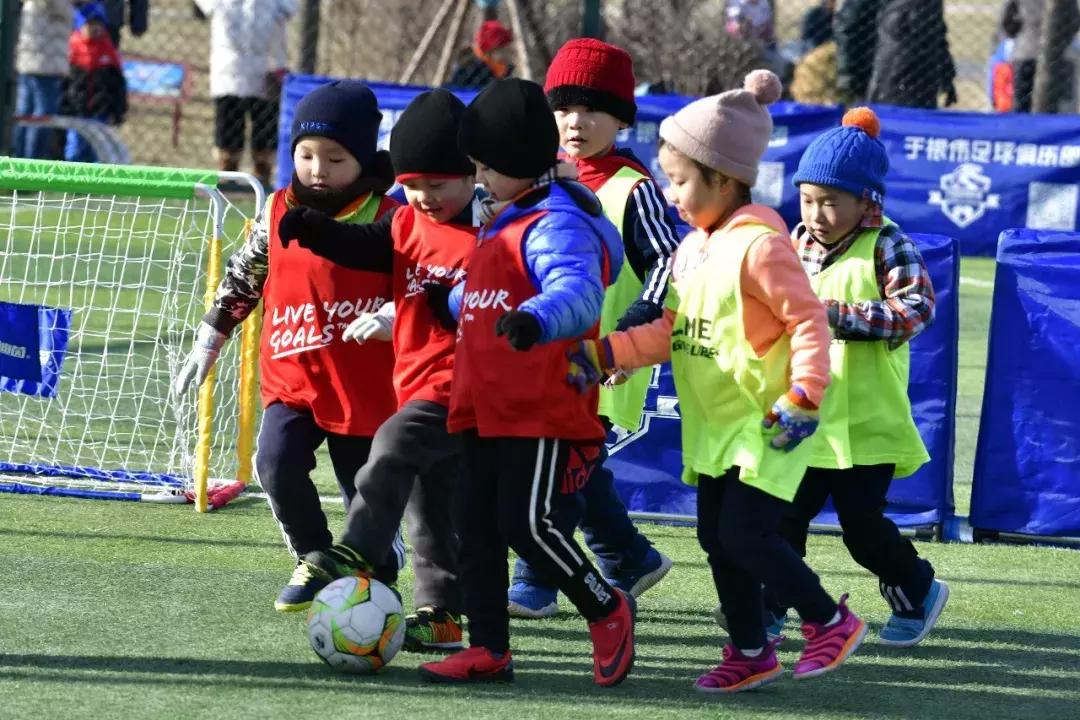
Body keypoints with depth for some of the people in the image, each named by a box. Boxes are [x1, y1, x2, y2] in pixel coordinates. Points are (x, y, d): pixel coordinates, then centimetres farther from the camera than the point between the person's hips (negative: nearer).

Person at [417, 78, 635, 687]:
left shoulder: (556, 225, -16)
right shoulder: (503, 225, 16)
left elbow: (577, 294, -36)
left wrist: (535, 319, -56)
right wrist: (453, 300, 54)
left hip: (546, 413, -10)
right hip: (489, 411, 10)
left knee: (527, 524, -12)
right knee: (478, 528, 9)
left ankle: (608, 610, 10)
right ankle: (489, 651, 16)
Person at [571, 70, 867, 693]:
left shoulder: (759, 244, -16)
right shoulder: (693, 249, 11)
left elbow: (809, 320, -16)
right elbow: (670, 332, 13)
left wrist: (804, 397, -22)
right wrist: (604, 355, 4)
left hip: (765, 424, -9)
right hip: (716, 427, 9)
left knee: (745, 533, -14)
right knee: (717, 538, 10)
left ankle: (831, 621, 4)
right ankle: (751, 652, 22)